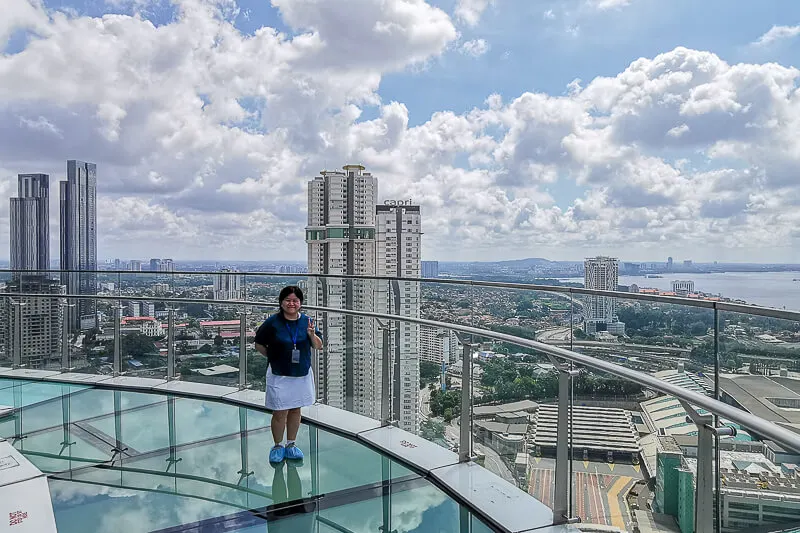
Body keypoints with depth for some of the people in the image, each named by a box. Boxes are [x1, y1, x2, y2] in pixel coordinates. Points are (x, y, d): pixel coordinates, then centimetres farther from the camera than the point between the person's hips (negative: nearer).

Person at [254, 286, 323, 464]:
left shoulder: (307, 321, 0)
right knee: (280, 414, 1)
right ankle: (277, 446, 23)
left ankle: (291, 444, 32)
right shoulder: (272, 322, -9)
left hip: (302, 374, 3)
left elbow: (319, 346, 3)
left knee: (295, 410, 15)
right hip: (279, 376, -3)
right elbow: (259, 344, 2)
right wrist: (273, 357, -3)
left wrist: (312, 334, -15)